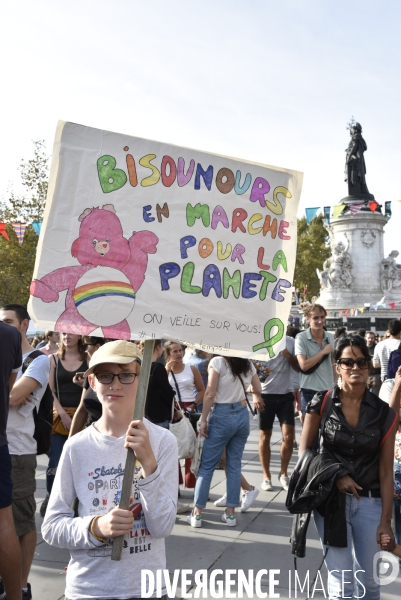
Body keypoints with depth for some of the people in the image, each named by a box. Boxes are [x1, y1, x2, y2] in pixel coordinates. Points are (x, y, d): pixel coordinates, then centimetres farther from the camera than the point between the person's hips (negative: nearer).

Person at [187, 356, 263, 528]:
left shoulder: (218, 362, -9)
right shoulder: (248, 364, 5)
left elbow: (210, 394, -11)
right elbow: (258, 391, 15)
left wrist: (203, 420, -4)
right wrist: (256, 398, 38)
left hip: (222, 416, -4)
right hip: (242, 415, 5)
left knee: (206, 465, 5)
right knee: (234, 465, 11)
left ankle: (197, 514, 8)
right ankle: (230, 513, 15)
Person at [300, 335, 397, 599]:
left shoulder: (384, 413, -3)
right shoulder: (322, 404, -6)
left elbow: (386, 471, -2)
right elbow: (305, 451, 0)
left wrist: (386, 520, -5)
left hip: (369, 502, 1)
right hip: (331, 499, -1)